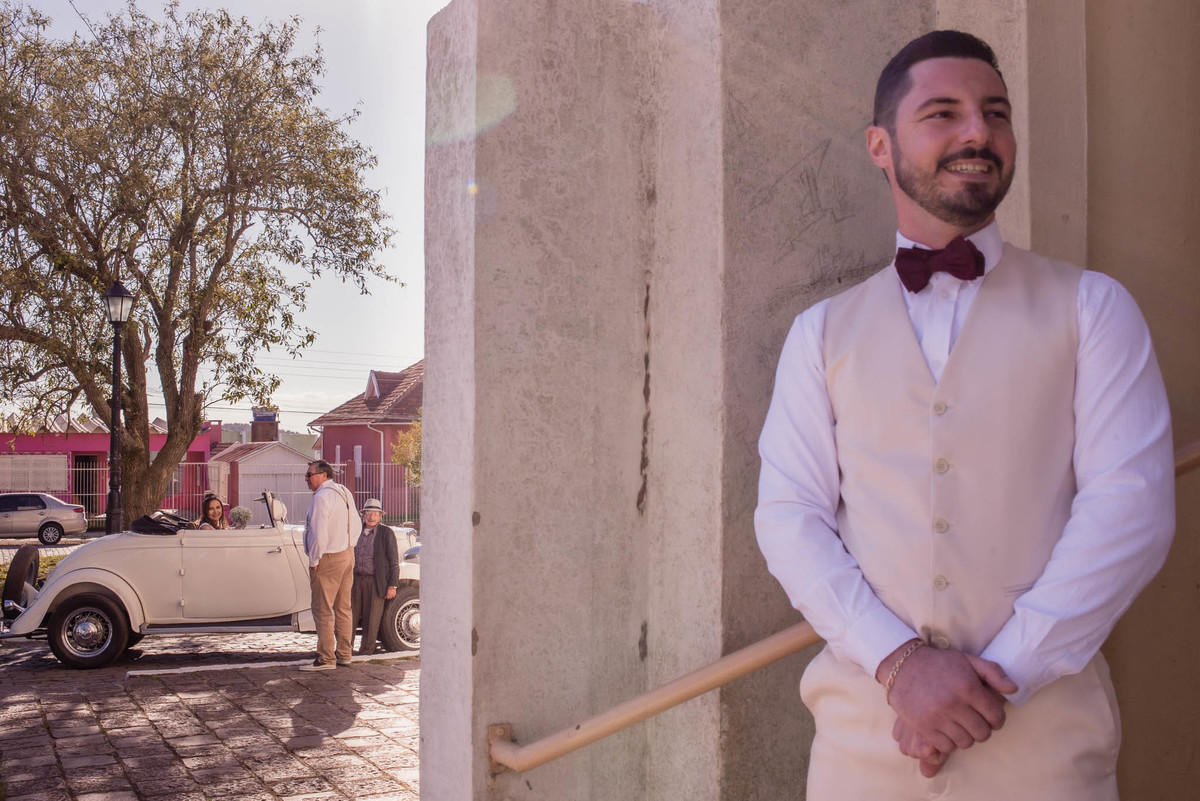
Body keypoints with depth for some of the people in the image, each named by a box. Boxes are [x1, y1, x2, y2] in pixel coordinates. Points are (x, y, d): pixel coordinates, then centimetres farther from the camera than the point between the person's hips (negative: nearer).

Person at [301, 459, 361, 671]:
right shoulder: (344, 493, 12)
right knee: (343, 608, 13)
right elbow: (357, 526, 18)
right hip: (347, 556, 9)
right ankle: (344, 653, 19)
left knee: (322, 611, -4)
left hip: (328, 559, -9)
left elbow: (319, 534, -23)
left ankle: (326, 659, -3)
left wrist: (314, 561, -13)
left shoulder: (321, 497, -17)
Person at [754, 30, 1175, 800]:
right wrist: (898, 661, -15)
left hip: (1046, 733, -1)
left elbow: (1132, 505, -6)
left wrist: (1001, 673, -14)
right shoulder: (823, 331, 7)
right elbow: (789, 515, -1)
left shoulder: (1091, 307, 3)